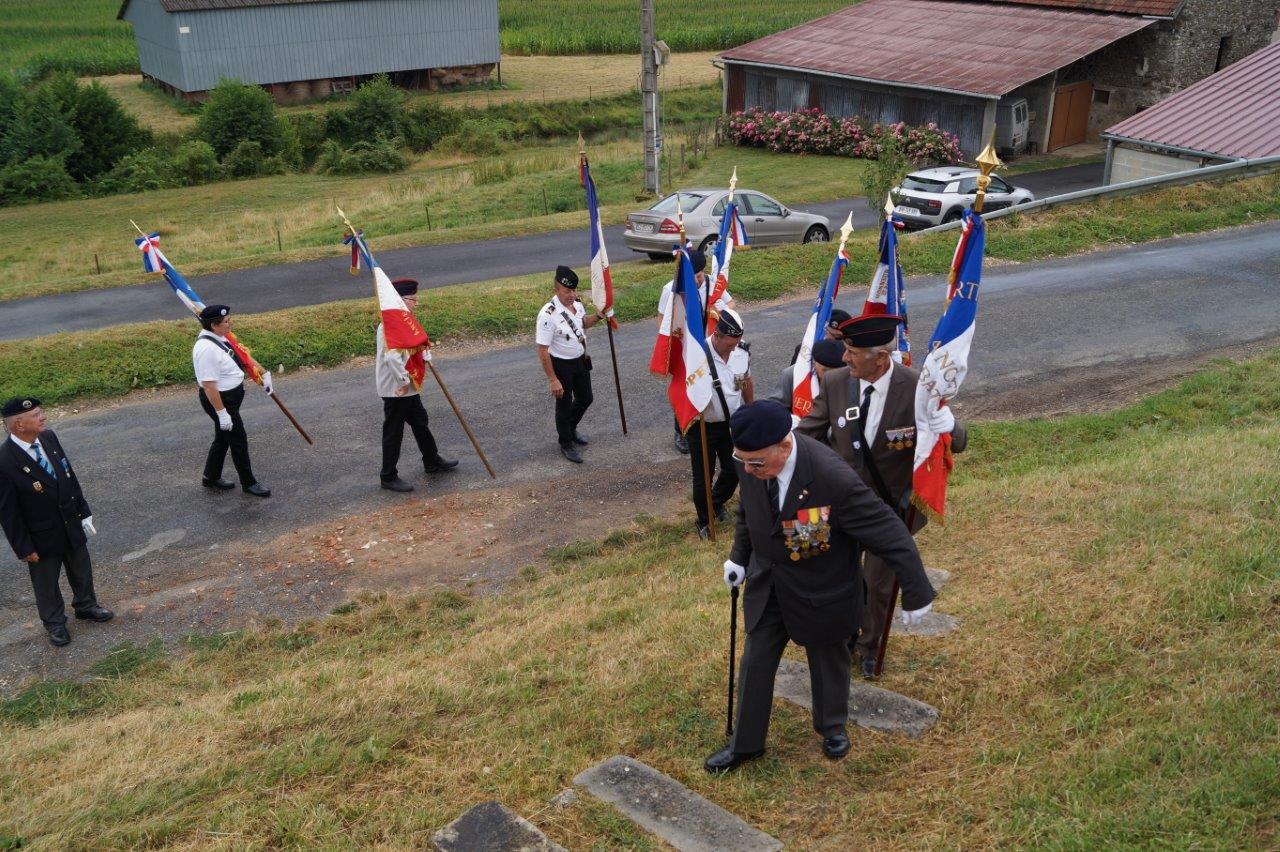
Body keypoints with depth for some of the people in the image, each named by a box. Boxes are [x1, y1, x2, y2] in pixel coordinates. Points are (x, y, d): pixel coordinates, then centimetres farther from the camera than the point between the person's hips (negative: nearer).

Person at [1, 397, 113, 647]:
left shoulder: (49, 438, -10)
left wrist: (83, 512, 7)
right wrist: (24, 548, -13)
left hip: (72, 525, 5)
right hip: (42, 537, -5)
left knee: (82, 572, 25)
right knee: (46, 582, 18)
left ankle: (86, 605, 50)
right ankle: (54, 622, 41)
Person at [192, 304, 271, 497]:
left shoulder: (220, 337, 2)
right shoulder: (207, 349, -29)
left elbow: (242, 356, 15)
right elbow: (209, 385, -29)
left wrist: (263, 373, 11)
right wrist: (222, 413, -27)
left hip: (230, 397, 10)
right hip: (218, 400, -10)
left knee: (223, 437, 23)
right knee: (239, 441, 4)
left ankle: (211, 477, 39)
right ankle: (248, 483, 19)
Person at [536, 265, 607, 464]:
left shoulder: (577, 303, -6)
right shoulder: (548, 315, -29)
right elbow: (543, 351, -25)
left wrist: (598, 316, -1)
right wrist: (553, 380, -23)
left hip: (581, 360, 7)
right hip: (561, 365, -7)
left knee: (585, 398, 22)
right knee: (564, 405, 11)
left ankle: (570, 429, 49)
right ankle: (566, 444, 33)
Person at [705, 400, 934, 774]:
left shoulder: (833, 478, -37)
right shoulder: (752, 462, -19)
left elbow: (889, 533, -26)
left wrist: (916, 593, -18)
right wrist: (739, 557, 7)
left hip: (820, 592, -4)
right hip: (767, 585, 4)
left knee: (828, 658, 21)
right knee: (755, 663, 14)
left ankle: (832, 726, 48)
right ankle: (745, 743, 34)